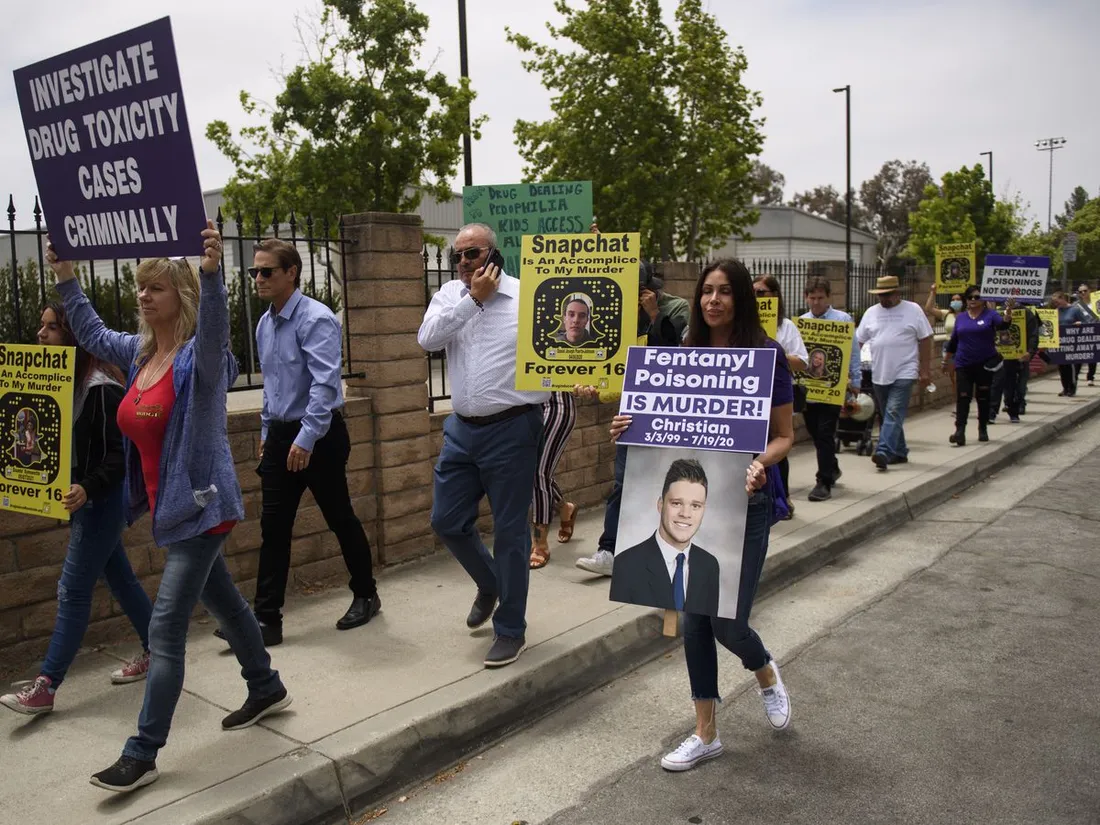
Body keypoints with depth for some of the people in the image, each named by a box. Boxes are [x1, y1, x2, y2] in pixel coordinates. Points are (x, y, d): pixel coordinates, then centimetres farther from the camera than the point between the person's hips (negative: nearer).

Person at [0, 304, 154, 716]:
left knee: (73, 591, -4)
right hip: (81, 496, 9)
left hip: (102, 500, -9)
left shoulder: (100, 388, -20)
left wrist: (87, 488, -34)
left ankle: (46, 686, 3)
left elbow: (119, 454, -21)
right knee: (119, 578, 17)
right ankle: (154, 652, 29)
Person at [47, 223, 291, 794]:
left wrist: (211, 273, -54)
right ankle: (267, 689, 41)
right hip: (170, 507, 9)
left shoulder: (199, 356, -16)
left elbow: (215, 329, -39)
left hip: (199, 506, -9)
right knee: (221, 601, 22)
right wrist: (65, 276, 20)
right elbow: (90, 332, 25)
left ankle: (143, 754, 6)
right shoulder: (138, 351, 7)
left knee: (165, 629, -5)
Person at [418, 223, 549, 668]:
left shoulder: (527, 297, -6)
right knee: (447, 522, 13)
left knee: (509, 531, 3)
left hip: (511, 430, -5)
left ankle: (510, 630, 20)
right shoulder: (450, 295, 6)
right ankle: (490, 584, 42)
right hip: (462, 429, 5)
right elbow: (428, 339, -10)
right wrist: (473, 298, -12)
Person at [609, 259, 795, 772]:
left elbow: (784, 436, -3)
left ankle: (766, 673, 33)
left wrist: (761, 464, -23)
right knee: (694, 615, 6)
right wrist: (632, 430, -7)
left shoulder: (766, 354, -6)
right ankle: (705, 733, 22)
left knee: (727, 619, -5)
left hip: (745, 501, -4)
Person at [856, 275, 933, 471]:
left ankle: (884, 452, -21)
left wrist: (925, 370, -5)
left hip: (904, 374, -5)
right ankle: (899, 452, 23)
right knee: (889, 415, 12)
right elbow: (858, 341, 11)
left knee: (894, 413, -14)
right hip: (879, 374, 5)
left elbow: (925, 340, -1)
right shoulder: (871, 313, 9)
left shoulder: (913, 310, -1)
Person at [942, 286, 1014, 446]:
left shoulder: (990, 314, 0)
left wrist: (1008, 311, -38)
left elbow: (1003, 324, -19)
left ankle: (983, 429, 20)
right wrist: (945, 360, 17)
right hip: (963, 365, 2)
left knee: (983, 397, 7)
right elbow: (953, 341, 15)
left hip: (985, 365, -2)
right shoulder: (961, 318, 9)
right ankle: (960, 431, -13)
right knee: (963, 397, -7)